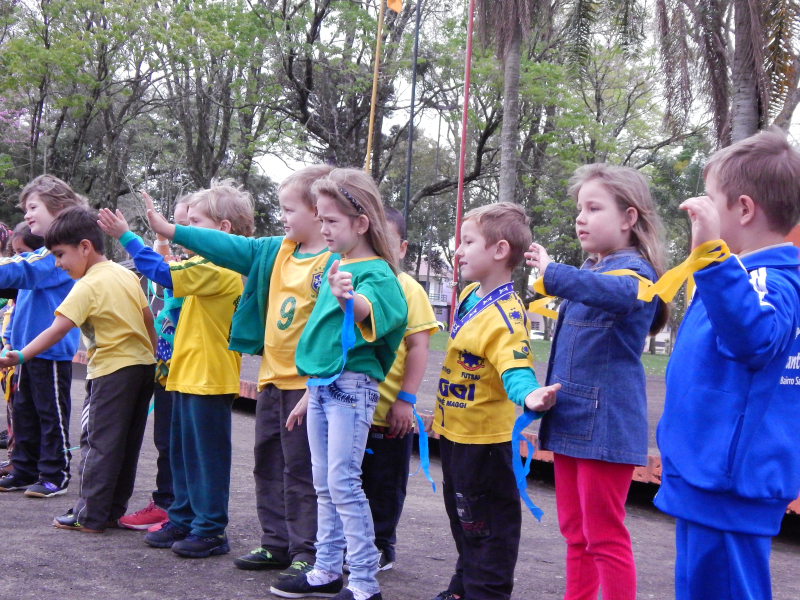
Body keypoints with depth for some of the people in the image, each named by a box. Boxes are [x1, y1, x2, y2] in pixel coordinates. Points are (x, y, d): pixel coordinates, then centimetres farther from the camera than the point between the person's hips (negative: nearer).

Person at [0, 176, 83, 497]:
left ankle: (55, 476, 9)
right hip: (28, 345, 9)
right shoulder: (41, 252, 15)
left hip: (52, 348, -9)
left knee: (52, 413, 0)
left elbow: (27, 272, -27)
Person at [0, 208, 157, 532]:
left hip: (113, 371, -8)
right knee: (126, 445, 12)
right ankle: (113, 510, 20)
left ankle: (90, 516, 4)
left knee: (98, 442, 0)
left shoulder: (87, 286, -13)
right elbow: (148, 318, 15)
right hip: (144, 365, 8)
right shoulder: (127, 275, 10)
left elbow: (57, 329, -22)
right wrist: (152, 356, 23)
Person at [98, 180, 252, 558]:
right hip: (189, 373, 10)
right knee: (182, 452, 16)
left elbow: (164, 273, -24)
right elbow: (175, 276, 26)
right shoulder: (211, 266, 14)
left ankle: (210, 530, 8)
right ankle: (182, 521, 27)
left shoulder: (220, 268, -18)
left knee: (206, 455, -1)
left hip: (209, 378, -10)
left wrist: (126, 236, -18)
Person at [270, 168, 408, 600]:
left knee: (343, 482, -9)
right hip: (321, 384, 9)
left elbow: (365, 310, -35)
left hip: (352, 384, -8)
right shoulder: (335, 267, 14)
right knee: (324, 485, 13)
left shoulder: (376, 272, -11)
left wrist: (348, 297, -58)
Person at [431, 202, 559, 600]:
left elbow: (515, 366, -35)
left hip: (484, 438, -10)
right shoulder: (469, 295, 4)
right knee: (463, 517, 24)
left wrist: (529, 395, -56)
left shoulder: (506, 315, -24)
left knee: (485, 524, 3)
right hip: (455, 431, 10)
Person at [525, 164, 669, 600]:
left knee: (604, 537, -2)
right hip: (570, 419, 9)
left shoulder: (634, 268, -13)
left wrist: (552, 274, -43)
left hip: (606, 425, -9)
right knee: (575, 532, 17)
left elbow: (619, 292, -41)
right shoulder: (590, 270, 14)